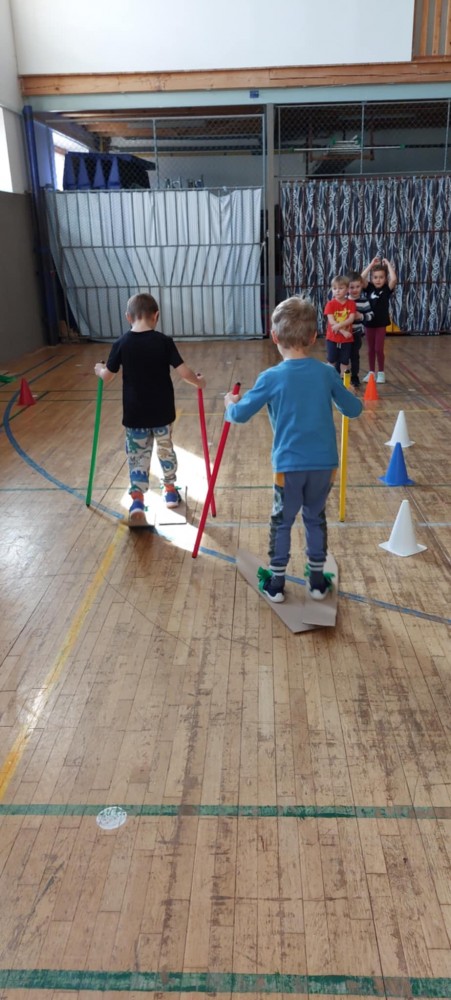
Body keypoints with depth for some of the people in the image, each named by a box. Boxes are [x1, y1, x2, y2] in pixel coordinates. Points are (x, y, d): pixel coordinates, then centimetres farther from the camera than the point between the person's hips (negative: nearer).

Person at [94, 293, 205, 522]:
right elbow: (184, 372, -12)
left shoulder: (121, 344, -8)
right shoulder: (164, 341, -10)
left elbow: (107, 376, 1)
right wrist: (198, 382, 8)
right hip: (162, 412, 1)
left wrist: (99, 369, 24)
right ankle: (170, 489, 34)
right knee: (166, 449, 21)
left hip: (135, 415, 0)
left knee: (137, 455, 9)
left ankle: (137, 499, -4)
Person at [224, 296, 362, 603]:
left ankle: (276, 584, 22)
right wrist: (341, 393, 32)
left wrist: (231, 404, 19)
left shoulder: (271, 378, -9)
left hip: (289, 465, -2)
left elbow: (240, 415, -3)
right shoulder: (327, 373, -1)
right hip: (324, 464, 3)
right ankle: (318, 581, 29)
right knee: (316, 518, 19)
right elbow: (354, 409, 11)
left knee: (282, 522, 13)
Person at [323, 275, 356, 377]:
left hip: (346, 339, 1)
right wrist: (343, 331, -21)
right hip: (332, 338, -1)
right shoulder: (330, 304, -6)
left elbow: (351, 319, -12)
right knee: (332, 361, 7)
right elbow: (331, 321, -14)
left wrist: (339, 325, -27)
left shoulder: (351, 303, -1)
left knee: (344, 362, 9)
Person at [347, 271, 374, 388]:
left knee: (354, 355, 13)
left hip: (356, 333, 0)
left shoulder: (364, 301, -6)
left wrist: (362, 316, -19)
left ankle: (355, 377, 26)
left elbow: (371, 315, -2)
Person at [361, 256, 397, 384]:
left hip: (381, 323, -2)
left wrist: (388, 264, -14)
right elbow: (361, 278, -16)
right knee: (371, 349, 11)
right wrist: (371, 264, -14)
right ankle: (371, 372, 21)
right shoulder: (369, 288, 0)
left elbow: (394, 279, -23)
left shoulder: (387, 288, -5)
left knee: (378, 349, -2)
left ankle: (381, 372, 13)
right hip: (369, 322, 2)